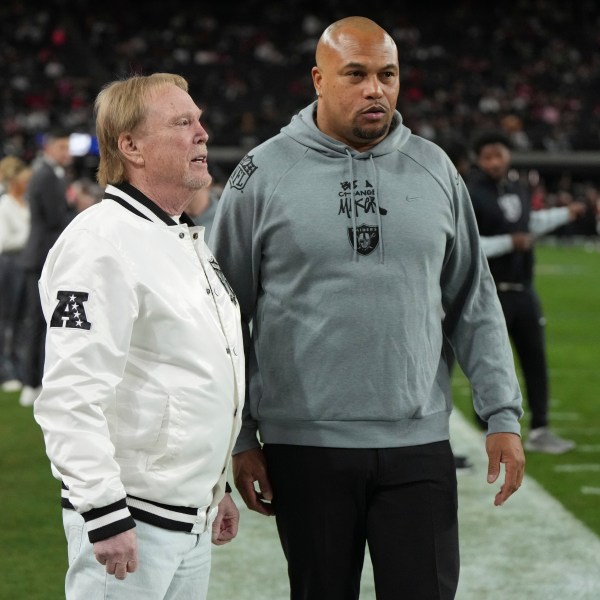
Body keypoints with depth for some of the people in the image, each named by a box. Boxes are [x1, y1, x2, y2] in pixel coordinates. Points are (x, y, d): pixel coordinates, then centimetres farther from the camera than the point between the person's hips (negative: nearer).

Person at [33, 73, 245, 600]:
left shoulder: (190, 240, 15)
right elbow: (72, 393, -23)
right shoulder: (102, 242, -16)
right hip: (129, 523, -9)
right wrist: (106, 514, -25)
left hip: (193, 518, 9)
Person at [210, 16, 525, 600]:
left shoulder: (434, 169, 7)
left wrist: (502, 414, 3)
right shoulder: (264, 173, -1)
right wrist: (240, 439, 0)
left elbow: (473, 305, 11)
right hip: (305, 447, -2)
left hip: (419, 446, 2)